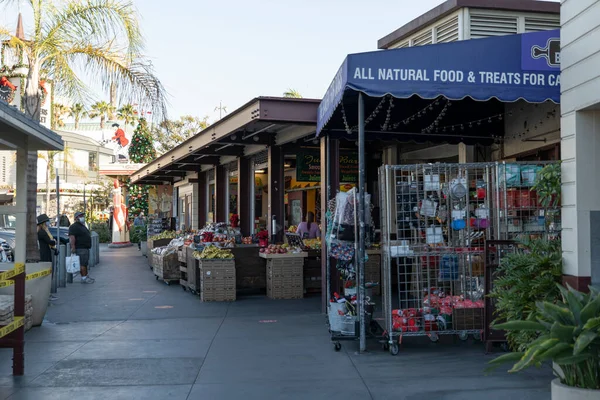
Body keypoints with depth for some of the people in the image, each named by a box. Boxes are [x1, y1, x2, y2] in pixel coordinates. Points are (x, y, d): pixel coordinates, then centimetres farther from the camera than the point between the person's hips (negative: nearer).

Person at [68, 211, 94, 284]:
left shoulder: (83, 226, 21)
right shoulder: (74, 227, -11)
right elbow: (71, 237, -22)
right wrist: (73, 247, -29)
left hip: (86, 248, 10)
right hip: (80, 248, -10)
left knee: (85, 263, 14)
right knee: (82, 263, -11)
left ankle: (86, 276, 20)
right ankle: (84, 278, -11)